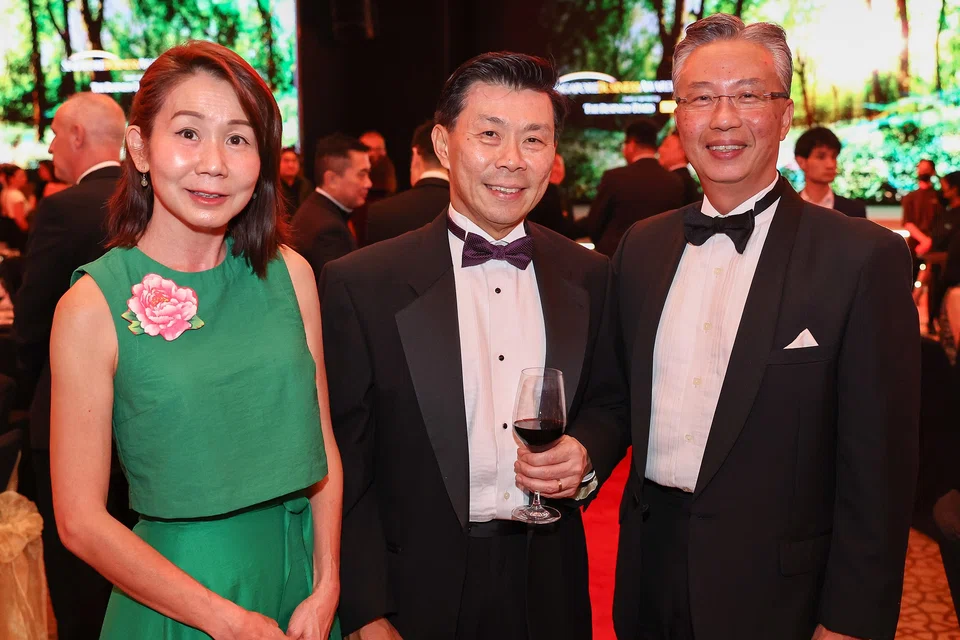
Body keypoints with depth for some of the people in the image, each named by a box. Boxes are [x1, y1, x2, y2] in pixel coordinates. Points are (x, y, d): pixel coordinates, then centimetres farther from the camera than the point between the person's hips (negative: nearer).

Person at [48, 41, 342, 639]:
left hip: (299, 570, 3)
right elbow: (82, 520, -11)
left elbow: (322, 447, 1)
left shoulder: (289, 274, -4)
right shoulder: (92, 307, -14)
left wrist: (326, 589, -7)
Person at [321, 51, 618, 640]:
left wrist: (586, 455, -9)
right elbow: (345, 466, -8)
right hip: (421, 592, -3)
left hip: (550, 589, 3)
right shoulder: (359, 284, -11)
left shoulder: (591, 277, -1)